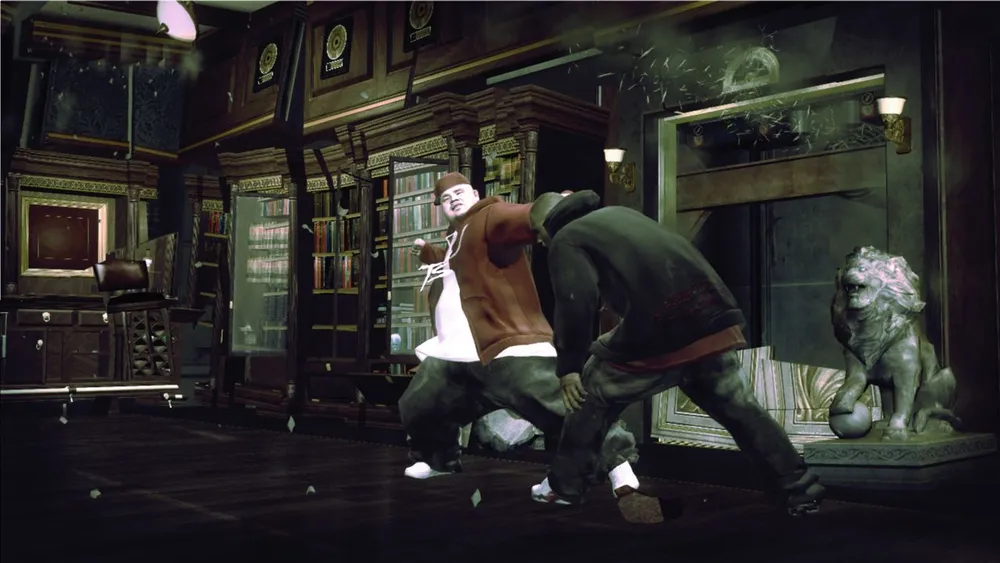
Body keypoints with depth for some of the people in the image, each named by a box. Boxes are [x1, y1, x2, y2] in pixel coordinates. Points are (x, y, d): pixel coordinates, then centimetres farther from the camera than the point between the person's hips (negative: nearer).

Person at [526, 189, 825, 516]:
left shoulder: (565, 240, 9)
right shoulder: (618, 214, 32)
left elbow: (576, 303, -9)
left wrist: (568, 365, -1)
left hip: (658, 329, -7)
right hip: (712, 315, 7)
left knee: (593, 394, 14)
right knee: (737, 407, 21)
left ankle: (564, 487, 21)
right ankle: (801, 490, 25)